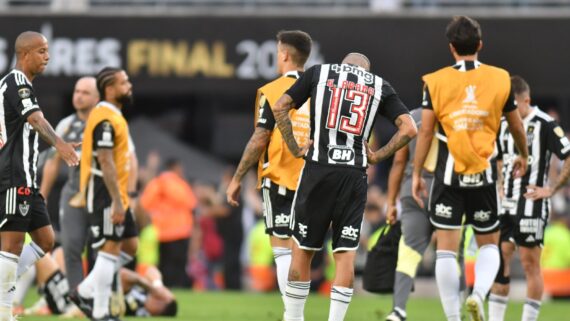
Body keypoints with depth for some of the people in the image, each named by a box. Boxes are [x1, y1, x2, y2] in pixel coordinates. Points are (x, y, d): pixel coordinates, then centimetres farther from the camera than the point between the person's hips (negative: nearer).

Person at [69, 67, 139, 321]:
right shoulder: (106, 120, -17)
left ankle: (85, 292, 16)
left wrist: (84, 194, 24)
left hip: (116, 195, 10)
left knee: (129, 246, 11)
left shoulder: (112, 116, 16)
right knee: (110, 249, -8)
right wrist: (117, 202, -25)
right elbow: (105, 162, -23)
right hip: (107, 195, -10)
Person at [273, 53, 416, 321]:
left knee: (302, 250, 8)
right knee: (345, 255, 4)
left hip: (318, 170, -1)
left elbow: (280, 108, 3)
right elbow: (408, 129, 3)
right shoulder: (379, 86, 13)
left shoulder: (319, 72, 11)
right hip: (354, 176, 1)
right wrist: (377, 156, 8)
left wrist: (295, 149, 7)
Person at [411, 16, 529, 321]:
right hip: (483, 175, 1)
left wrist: (416, 174, 5)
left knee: (446, 248, 3)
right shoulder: (499, 79, 1)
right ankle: (478, 293, -12)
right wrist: (523, 156, 31)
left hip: (448, 173, -1)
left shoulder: (436, 82, -2)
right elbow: (517, 127, 12)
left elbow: (425, 131, -3)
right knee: (489, 243, 14)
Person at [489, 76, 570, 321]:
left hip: (531, 205, -7)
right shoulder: (504, 124, 11)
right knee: (499, 259, 4)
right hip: (505, 204, 7)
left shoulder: (544, 125, -11)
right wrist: (499, 185, 15)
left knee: (530, 263, -3)